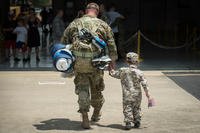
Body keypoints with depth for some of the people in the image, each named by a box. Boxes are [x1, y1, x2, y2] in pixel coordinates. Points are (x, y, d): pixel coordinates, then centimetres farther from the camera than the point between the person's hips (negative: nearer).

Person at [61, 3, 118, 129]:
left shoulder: (75, 23, 11)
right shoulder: (103, 25, 8)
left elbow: (64, 41, 12)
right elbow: (111, 45, 7)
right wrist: (112, 61, 17)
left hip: (78, 62, 0)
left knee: (82, 88, 6)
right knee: (96, 88, 18)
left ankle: (85, 118, -3)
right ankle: (96, 113, 36)